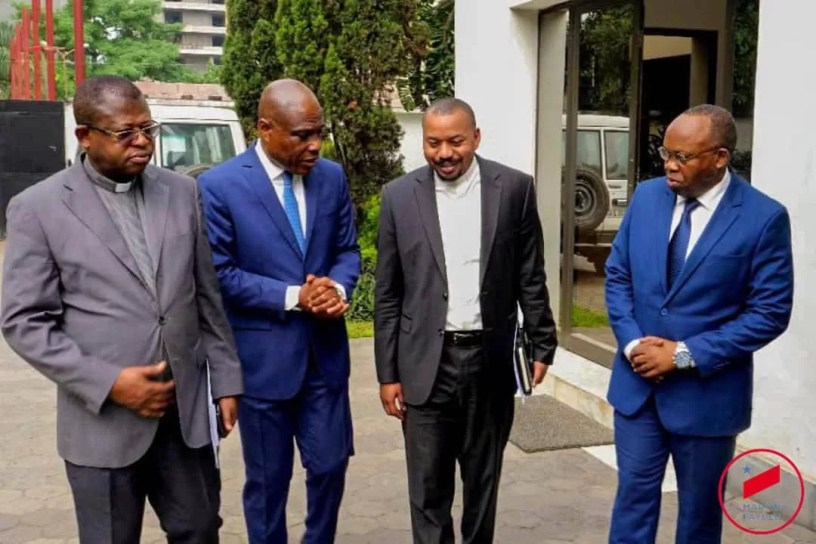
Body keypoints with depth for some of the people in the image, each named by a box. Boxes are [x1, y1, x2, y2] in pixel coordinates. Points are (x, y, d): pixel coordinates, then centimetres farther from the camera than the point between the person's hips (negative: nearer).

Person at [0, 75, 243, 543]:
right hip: (104, 421, -3)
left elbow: (208, 297, 9)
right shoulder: (39, 207, -6)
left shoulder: (182, 192, 5)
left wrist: (226, 380, 7)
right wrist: (109, 382, -16)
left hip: (187, 409, 3)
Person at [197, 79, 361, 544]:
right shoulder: (219, 186, -12)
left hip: (325, 350, 4)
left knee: (330, 466, 13)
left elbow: (348, 249, 9)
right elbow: (220, 273, -12)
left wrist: (338, 288, -13)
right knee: (268, 478, 11)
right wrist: (293, 297, -19)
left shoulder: (332, 177, 2)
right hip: (262, 355, -4)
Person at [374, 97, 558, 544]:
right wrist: (388, 373, 0)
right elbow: (387, 295, 1)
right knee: (428, 489, 6)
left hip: (490, 360, 1)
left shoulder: (514, 188, -2)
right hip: (426, 364, 0)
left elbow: (531, 278, 4)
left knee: (483, 482, 15)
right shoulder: (399, 196, -1)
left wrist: (542, 346, 1)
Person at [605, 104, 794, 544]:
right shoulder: (647, 197, 0)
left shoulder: (764, 217, -13)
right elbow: (617, 276, 7)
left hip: (708, 392, -3)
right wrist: (631, 342, -9)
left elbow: (770, 312, -13)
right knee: (634, 496, 11)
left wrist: (686, 355, -17)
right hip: (637, 382, 3)